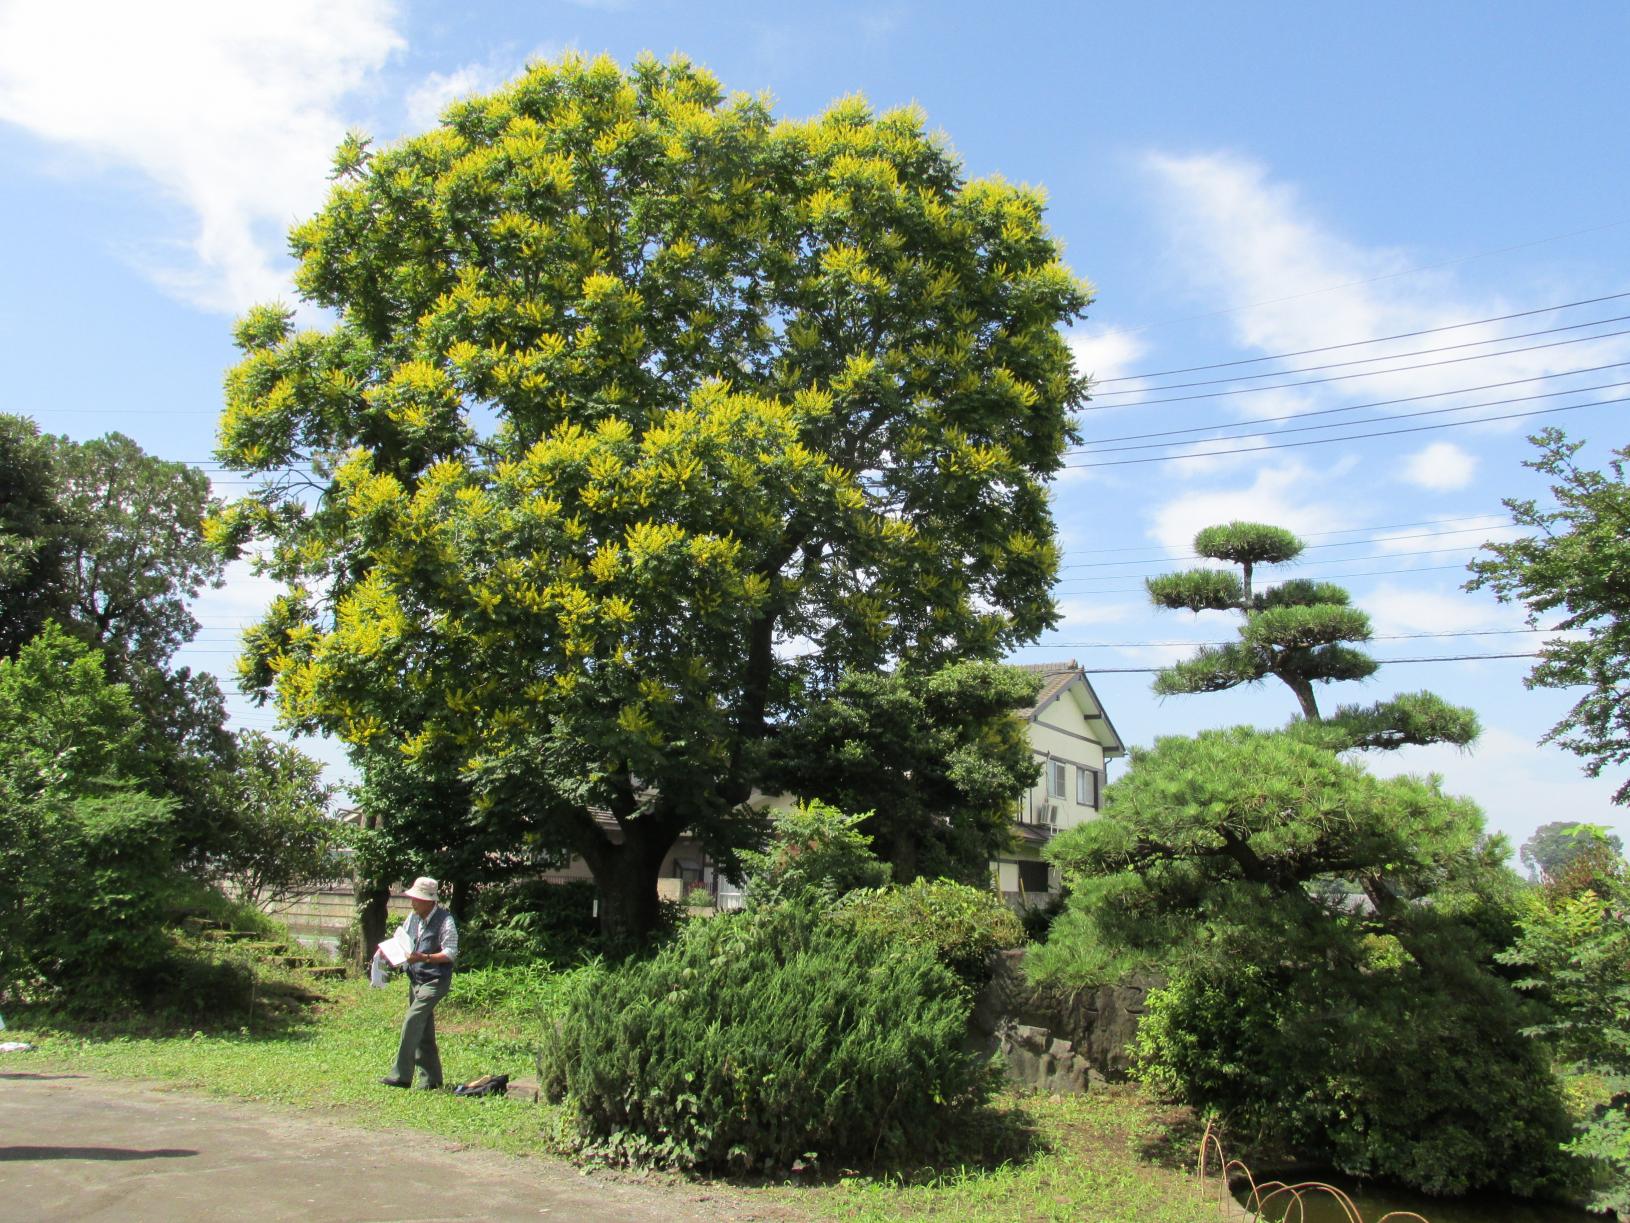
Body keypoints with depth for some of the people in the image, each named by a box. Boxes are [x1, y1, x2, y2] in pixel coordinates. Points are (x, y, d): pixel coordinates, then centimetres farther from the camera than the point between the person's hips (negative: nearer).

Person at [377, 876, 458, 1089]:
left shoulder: (444, 921, -15)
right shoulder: (414, 917, 7)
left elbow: (451, 953, -17)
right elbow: (400, 938, 19)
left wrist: (425, 958, -27)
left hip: (435, 981, -8)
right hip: (415, 980, 8)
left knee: (412, 1022, -17)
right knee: (423, 1031, 11)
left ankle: (401, 1075, -11)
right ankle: (432, 1078, 20)